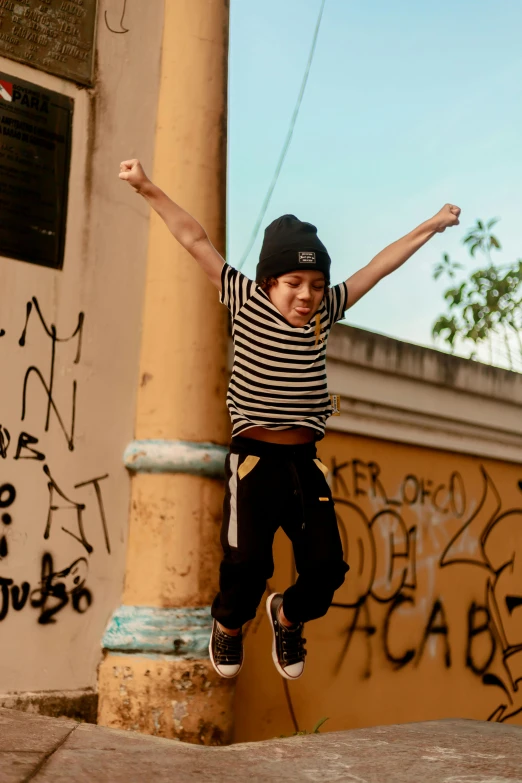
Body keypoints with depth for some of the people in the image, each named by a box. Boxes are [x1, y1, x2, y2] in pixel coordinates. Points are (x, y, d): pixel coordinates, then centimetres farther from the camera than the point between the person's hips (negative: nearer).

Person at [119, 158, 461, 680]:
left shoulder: (323, 314, 9)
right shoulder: (246, 303, 0)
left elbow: (379, 266, 16)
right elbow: (195, 240, -1)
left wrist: (430, 226, 23)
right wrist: (149, 190, -2)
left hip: (305, 463, 4)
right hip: (254, 460, -4)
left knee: (326, 568, -2)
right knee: (248, 562, -9)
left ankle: (287, 616, 33)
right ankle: (227, 627, 26)